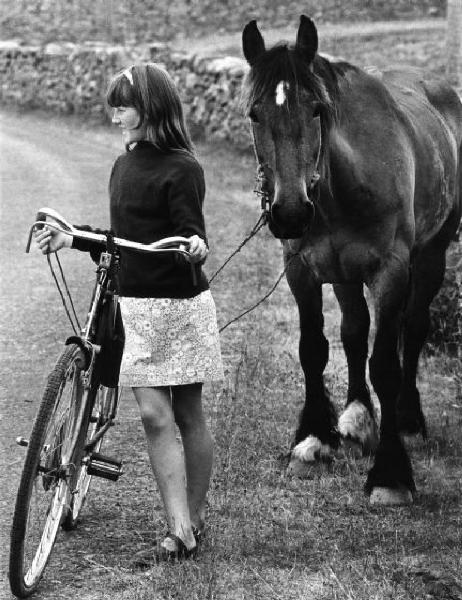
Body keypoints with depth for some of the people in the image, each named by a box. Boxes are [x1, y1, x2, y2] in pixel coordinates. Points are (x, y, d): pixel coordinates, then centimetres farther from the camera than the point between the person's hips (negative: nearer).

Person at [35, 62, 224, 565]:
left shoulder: (181, 169, -11)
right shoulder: (123, 166, 12)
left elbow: (189, 233, -15)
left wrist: (196, 248, -37)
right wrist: (70, 239, 12)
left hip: (180, 305, -6)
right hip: (135, 305, 6)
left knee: (187, 415, 4)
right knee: (154, 415, -2)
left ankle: (193, 522, 15)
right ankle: (180, 531, -3)